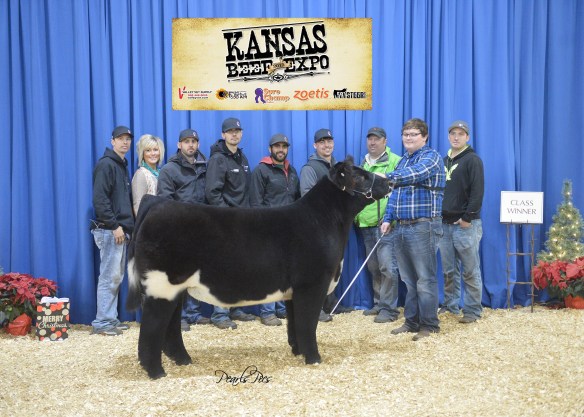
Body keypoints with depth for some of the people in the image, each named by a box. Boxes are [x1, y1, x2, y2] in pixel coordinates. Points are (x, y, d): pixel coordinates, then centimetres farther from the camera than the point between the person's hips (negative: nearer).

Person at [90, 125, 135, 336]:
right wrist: (114, 226, -19)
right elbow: (99, 199, -18)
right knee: (109, 277, -7)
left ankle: (111, 318, 19)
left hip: (121, 229, 9)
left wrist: (127, 226, 13)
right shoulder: (106, 164, -10)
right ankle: (101, 322, -1)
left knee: (116, 277, 12)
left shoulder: (122, 165, 18)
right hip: (110, 230, -9)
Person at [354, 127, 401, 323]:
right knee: (374, 268, 14)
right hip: (366, 224, 7)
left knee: (387, 267, -6)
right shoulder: (363, 165, 16)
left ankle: (388, 308, 2)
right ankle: (378, 304, 25)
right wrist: (357, 215, 14)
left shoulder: (395, 162, -6)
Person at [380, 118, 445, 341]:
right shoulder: (403, 161, 19)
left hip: (423, 226, -8)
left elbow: (415, 174, -28)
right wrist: (388, 219, 10)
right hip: (401, 227, 8)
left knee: (425, 278, -3)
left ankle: (429, 325, 6)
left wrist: (387, 177, -41)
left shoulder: (430, 156, -7)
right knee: (409, 278, 13)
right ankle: (412, 321, 21)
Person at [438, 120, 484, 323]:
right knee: (449, 271, 11)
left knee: (470, 271, 0)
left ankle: (473, 310, 7)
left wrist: (467, 217, -15)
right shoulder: (444, 161, 17)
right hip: (445, 223, 6)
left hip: (466, 224, -6)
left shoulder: (472, 160, -4)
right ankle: (450, 306, 21)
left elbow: (477, 192, -12)